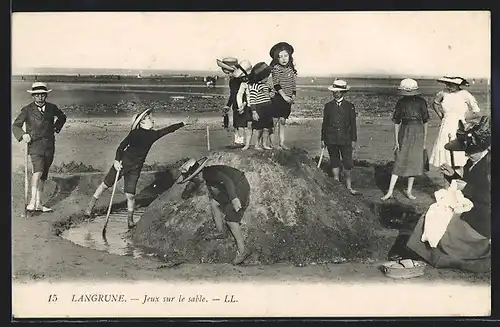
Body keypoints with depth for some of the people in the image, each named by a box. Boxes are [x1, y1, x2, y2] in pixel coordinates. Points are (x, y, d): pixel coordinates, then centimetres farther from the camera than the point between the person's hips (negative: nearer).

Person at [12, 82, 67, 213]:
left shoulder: (52, 108, 7)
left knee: (43, 175, 8)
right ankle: (32, 200, -24)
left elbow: (62, 117, 26)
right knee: (38, 171, -24)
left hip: (49, 146, 4)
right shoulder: (27, 110, -2)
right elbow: (15, 126, -2)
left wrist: (56, 127, 12)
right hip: (35, 145, -4)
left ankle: (39, 203, 15)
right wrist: (23, 134, -20)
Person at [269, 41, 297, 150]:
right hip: (277, 96, -5)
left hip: (288, 98, 5)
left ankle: (282, 142, 9)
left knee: (282, 121, 7)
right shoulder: (276, 68, -8)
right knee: (275, 120, -4)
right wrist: (284, 96, -16)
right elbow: (276, 84, -13)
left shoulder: (291, 69, 10)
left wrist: (293, 96, 4)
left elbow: (293, 84, 14)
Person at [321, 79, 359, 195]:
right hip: (331, 140, 1)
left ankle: (348, 186, 6)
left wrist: (353, 140, 2)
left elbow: (353, 124, 6)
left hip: (345, 139, -1)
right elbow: (324, 123, 10)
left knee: (347, 163, -3)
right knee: (334, 162, 9)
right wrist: (323, 139, 7)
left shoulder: (349, 106, 4)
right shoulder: (328, 106, 6)